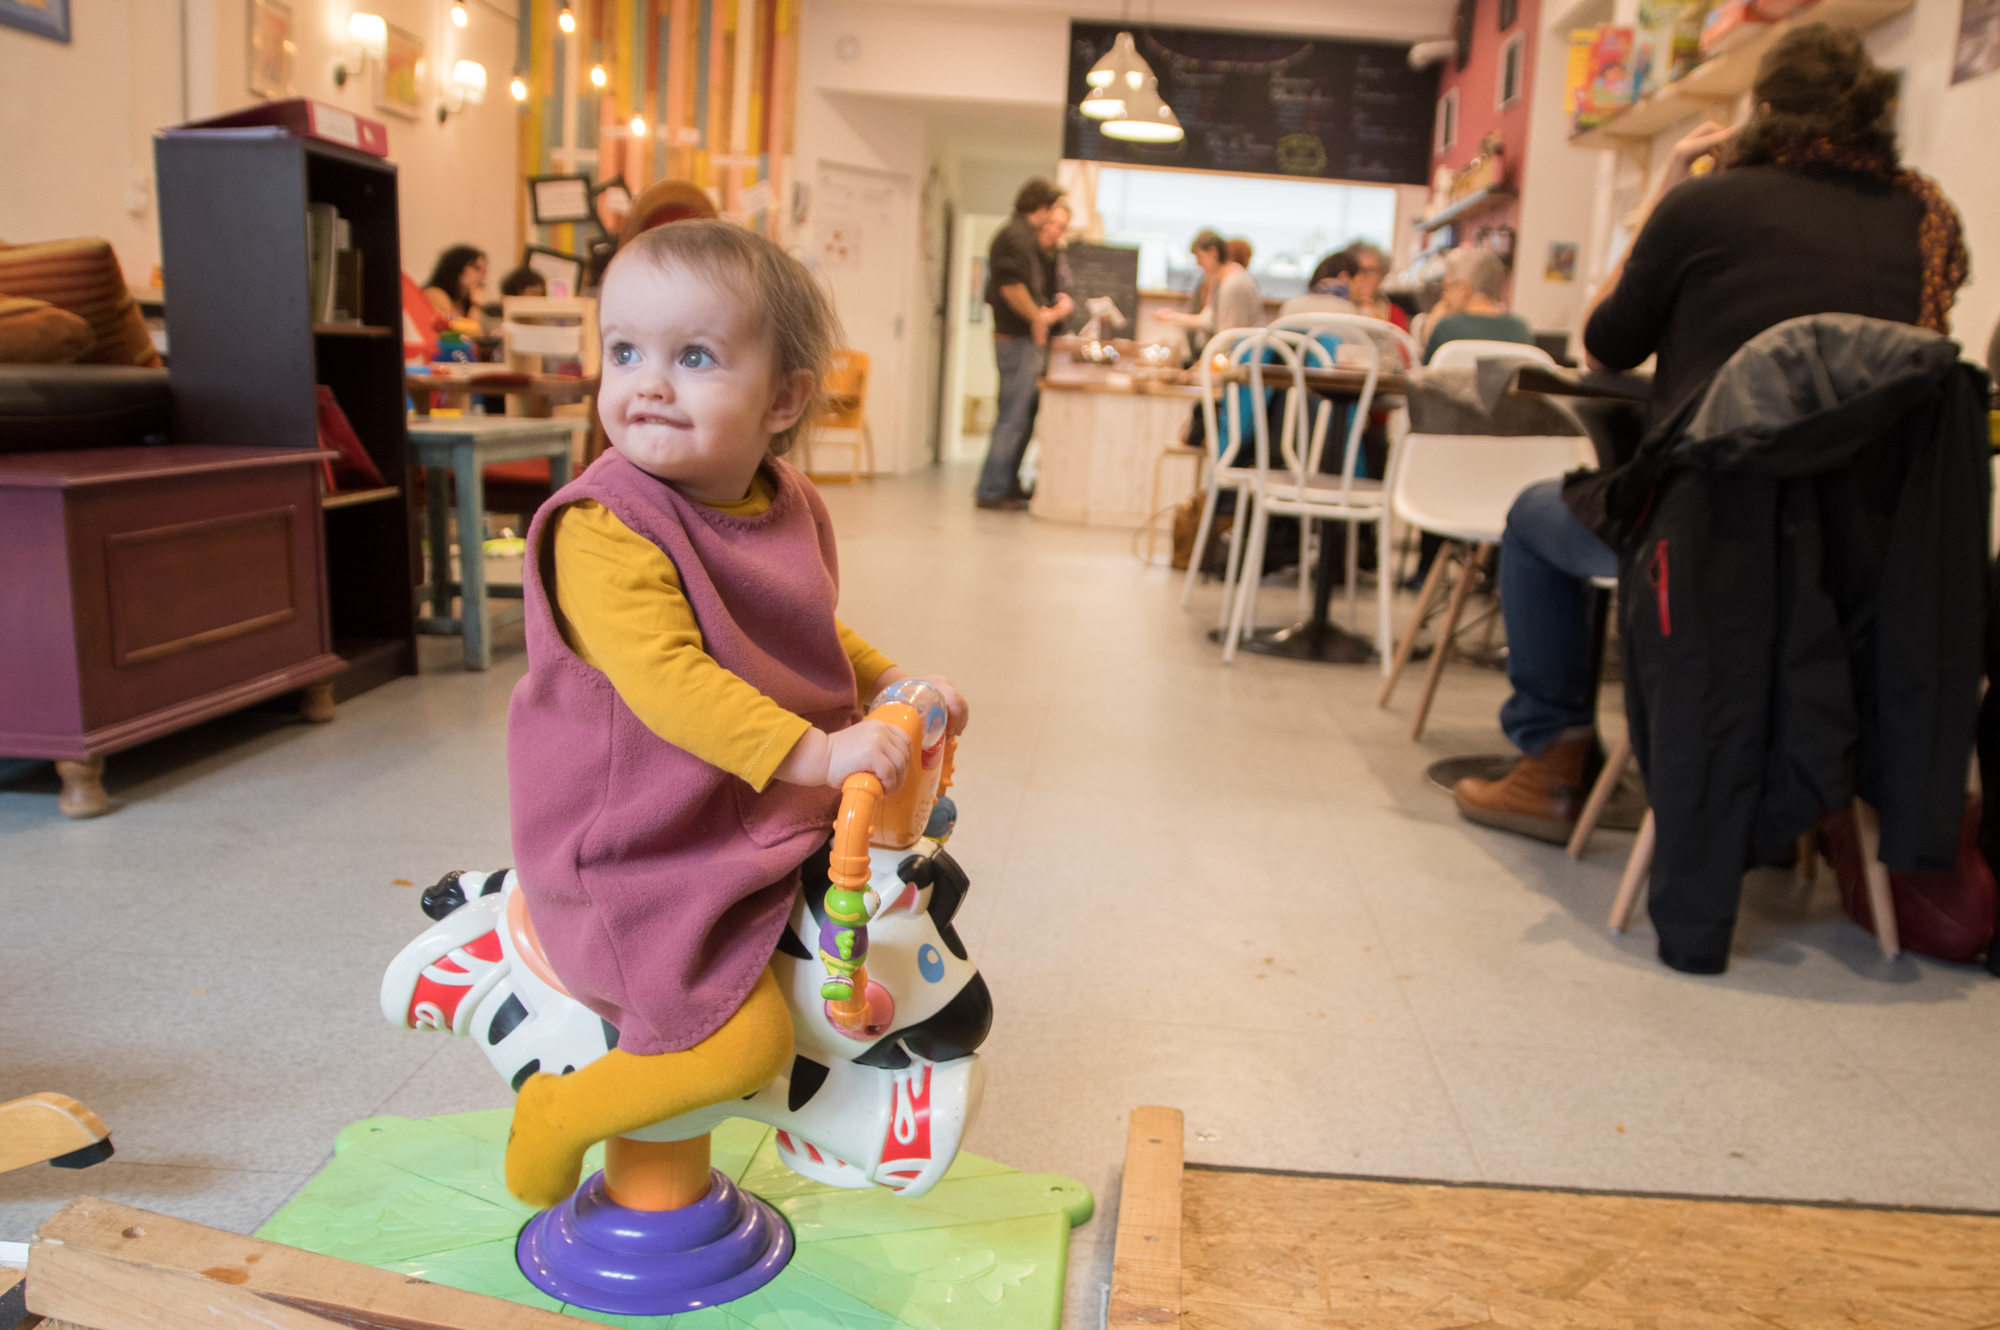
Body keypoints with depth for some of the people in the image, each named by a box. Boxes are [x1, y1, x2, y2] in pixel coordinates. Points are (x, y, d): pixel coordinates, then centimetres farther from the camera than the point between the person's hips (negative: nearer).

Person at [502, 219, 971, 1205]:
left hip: (769, 819, 8)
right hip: (642, 854, -8)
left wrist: (896, 686, 6)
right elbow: (666, 680, -31)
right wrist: (815, 754, -36)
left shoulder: (790, 509, 3)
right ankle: (557, 1113, 8)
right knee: (746, 1041, -17)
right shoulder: (605, 530, -22)